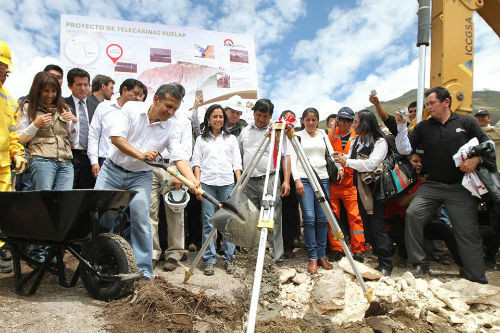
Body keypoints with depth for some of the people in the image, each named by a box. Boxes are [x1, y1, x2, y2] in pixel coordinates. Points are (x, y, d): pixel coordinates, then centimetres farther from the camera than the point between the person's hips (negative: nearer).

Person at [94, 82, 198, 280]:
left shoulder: (172, 129, -8)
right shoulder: (131, 108, -9)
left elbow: (179, 157, -20)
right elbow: (116, 136, -17)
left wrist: (193, 180, -38)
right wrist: (140, 155, -30)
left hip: (140, 177, 0)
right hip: (112, 170, 1)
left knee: (140, 218, -10)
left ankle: (144, 269, 2)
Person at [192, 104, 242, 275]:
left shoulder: (231, 138, 17)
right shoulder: (201, 139, 15)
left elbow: (237, 163, 12)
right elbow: (197, 162, 9)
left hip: (227, 183, 1)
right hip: (207, 183, 0)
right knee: (208, 222, -2)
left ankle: (229, 258, 9)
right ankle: (209, 260, 6)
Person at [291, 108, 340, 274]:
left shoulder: (323, 134, 16)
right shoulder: (297, 136, 5)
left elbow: (331, 152, 14)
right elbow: (292, 159, -2)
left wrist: (340, 167, -3)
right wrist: (297, 179, -13)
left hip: (323, 178, 3)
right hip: (304, 179, -3)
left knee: (322, 218, 2)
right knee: (309, 218, -9)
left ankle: (322, 255, 13)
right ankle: (312, 258, 1)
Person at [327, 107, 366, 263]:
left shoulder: (356, 138, 11)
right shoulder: (330, 135, 8)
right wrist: (332, 133, -12)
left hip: (350, 183, 0)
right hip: (331, 182, 0)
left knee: (355, 216, -4)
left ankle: (358, 250, 5)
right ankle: (336, 249, 13)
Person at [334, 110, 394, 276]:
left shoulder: (380, 142, -10)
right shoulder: (356, 142, 12)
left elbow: (371, 164, -23)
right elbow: (352, 160, 16)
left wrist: (347, 161, -23)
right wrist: (343, 156, -4)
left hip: (375, 188, -7)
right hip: (361, 188, 8)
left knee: (377, 226, -7)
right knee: (367, 225, 12)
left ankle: (386, 264, 3)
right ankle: (380, 257, 25)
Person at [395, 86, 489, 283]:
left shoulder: (466, 122, 6)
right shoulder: (423, 127, 8)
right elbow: (404, 149, -1)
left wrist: (475, 160, -9)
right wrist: (402, 125, -10)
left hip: (460, 187, -1)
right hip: (432, 185, 1)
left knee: (467, 231, -1)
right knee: (412, 214, -19)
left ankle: (477, 278, 14)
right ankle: (419, 264, -7)